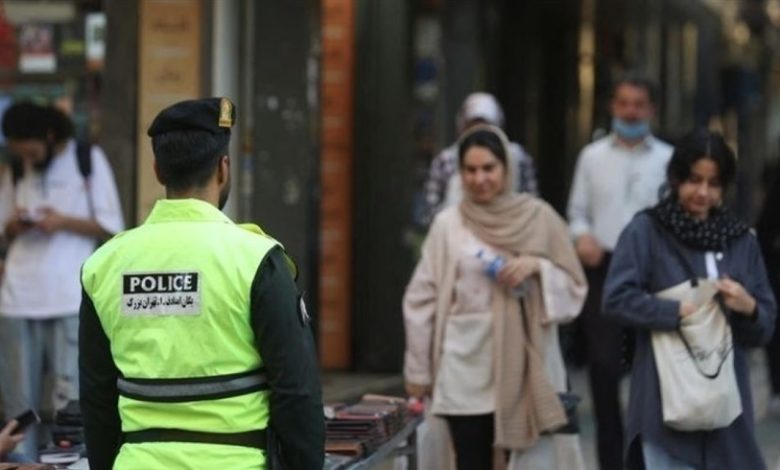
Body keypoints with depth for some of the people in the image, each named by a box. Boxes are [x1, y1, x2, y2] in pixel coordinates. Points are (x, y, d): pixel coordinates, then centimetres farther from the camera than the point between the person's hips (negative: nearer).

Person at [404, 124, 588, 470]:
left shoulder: (539, 217, 4)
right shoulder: (447, 224, 1)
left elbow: (574, 286, 8)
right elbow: (422, 300, 4)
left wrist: (537, 266, -11)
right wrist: (418, 370, 3)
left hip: (526, 365, 0)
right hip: (468, 369, 0)